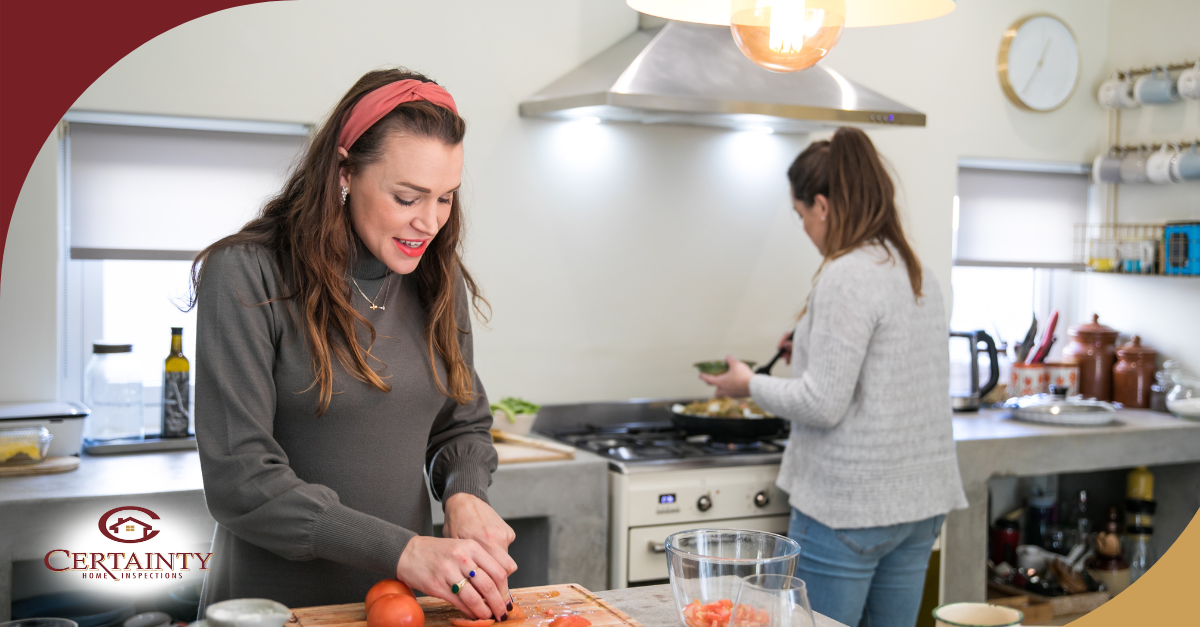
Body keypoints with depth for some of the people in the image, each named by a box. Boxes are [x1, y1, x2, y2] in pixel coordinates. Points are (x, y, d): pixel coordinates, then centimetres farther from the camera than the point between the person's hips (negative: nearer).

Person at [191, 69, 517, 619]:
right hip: (274, 602, -4)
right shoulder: (247, 276, -15)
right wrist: (402, 550, -26)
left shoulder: (439, 282, 2)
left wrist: (465, 495, -10)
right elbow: (239, 480, -20)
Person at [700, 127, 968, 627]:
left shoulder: (846, 276, -17)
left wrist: (751, 385, -4)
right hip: (920, 501, 9)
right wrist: (814, 346, 22)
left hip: (850, 506, -9)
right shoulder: (917, 272, 11)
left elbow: (822, 404, -20)